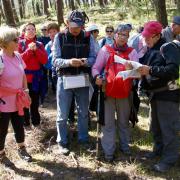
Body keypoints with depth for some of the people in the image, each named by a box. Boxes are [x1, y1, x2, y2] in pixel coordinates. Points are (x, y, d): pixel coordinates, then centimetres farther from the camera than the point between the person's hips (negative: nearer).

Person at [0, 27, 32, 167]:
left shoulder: (17, 56, -1)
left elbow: (23, 75, 13)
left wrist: (25, 90, 5)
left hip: (17, 101, 6)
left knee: (19, 126, 19)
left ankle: (22, 149, 40)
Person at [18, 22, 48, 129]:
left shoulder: (39, 44, 7)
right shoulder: (20, 44, -1)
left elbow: (44, 60, -2)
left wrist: (36, 49, -13)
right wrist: (29, 50, -18)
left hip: (36, 76, 3)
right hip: (24, 76, -2)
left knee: (35, 100, 11)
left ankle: (36, 121, 23)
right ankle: (25, 123, 15)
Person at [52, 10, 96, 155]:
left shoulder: (88, 38, 0)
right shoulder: (59, 37, -4)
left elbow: (94, 58, -1)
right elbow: (55, 60, -9)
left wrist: (86, 61, -23)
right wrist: (69, 62, -28)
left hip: (82, 79, 2)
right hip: (64, 79, -2)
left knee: (84, 112, 15)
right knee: (63, 114, 6)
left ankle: (83, 138, 33)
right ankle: (62, 142, 22)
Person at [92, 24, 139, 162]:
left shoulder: (132, 52, 6)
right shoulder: (105, 50, 2)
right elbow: (96, 67, 2)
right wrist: (97, 76, -19)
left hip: (125, 92, 2)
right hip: (108, 91, -1)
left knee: (124, 121, 16)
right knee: (108, 122, 4)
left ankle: (125, 145, 34)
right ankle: (109, 150, 14)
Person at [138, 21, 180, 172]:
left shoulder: (168, 48, -13)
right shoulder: (150, 50, 12)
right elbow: (144, 66, 18)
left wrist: (150, 70, -28)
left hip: (168, 93, -9)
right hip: (154, 93, 9)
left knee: (168, 127, -3)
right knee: (155, 125, 18)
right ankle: (159, 150, 35)